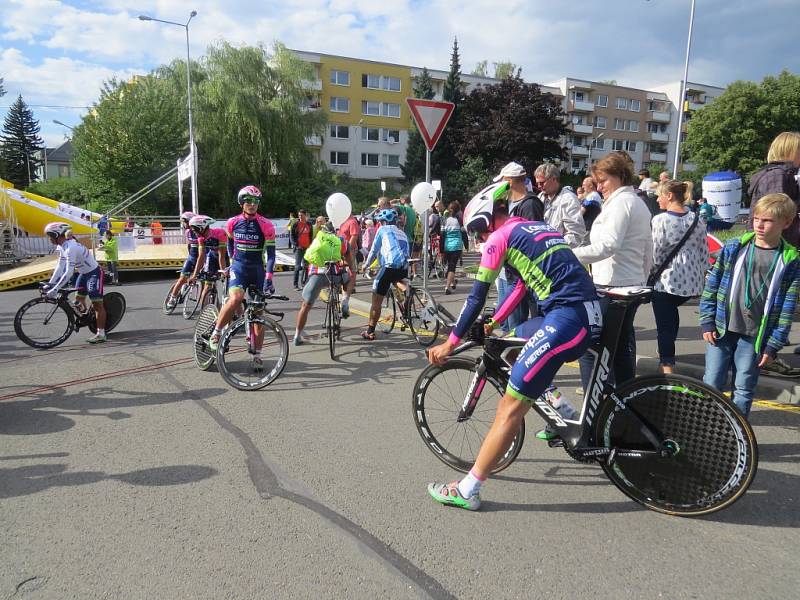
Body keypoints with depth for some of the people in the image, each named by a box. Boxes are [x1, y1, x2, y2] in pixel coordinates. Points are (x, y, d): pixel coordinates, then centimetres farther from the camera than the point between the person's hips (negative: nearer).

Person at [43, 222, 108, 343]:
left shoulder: (71, 247, -29)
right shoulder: (61, 247, 1)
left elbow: (69, 272, -33)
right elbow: (60, 267, 6)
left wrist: (55, 290, -33)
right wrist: (50, 284, 2)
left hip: (94, 273, -10)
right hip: (84, 273, 10)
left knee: (97, 304, -7)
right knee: (79, 300, 17)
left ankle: (101, 334, -3)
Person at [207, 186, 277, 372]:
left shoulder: (266, 225, -8)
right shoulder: (233, 223, -1)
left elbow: (271, 253, -9)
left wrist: (268, 278, -19)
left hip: (258, 270, 0)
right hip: (239, 267, 0)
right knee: (235, 299, -30)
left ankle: (257, 355, 13)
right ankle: (216, 333, -8)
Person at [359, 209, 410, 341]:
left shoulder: (382, 230, 11)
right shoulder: (402, 232, 26)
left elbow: (374, 250, 10)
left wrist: (366, 265, 24)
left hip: (390, 266, -6)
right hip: (405, 269, 6)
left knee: (376, 301, 3)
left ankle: (370, 332, 5)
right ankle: (405, 290, 11)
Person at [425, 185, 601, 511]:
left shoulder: (499, 237, 1)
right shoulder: (536, 229, 25)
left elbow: (477, 297, 0)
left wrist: (450, 343, 8)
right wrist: (493, 322, 36)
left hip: (567, 317, -9)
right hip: (588, 312, 9)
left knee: (511, 407, -7)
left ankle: (466, 491, 0)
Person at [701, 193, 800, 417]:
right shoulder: (733, 248, -1)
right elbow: (711, 286, 3)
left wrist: (774, 345, -5)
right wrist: (707, 322, -2)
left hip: (756, 337, 0)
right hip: (722, 330, 0)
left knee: (744, 390, 10)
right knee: (712, 384, 5)